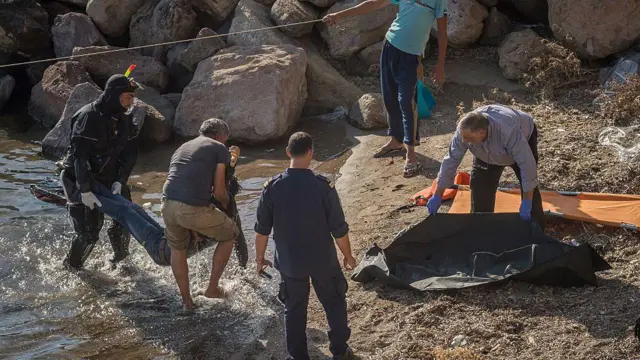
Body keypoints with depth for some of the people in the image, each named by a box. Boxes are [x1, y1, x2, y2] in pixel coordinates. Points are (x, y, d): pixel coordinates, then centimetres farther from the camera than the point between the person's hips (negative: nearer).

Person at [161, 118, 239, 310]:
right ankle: (212, 287, 26)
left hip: (168, 205, 6)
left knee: (177, 248, 32)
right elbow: (219, 191, 3)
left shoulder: (181, 148, 29)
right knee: (230, 234, 21)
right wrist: (227, 204, 27)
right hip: (195, 209, -6)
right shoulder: (219, 148, 10)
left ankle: (186, 301, 38)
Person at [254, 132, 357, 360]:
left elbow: (262, 229, -5)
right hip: (323, 260, -1)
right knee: (334, 303, 21)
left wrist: (259, 258, 11)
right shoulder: (323, 186, -18)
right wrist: (348, 256, 5)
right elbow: (339, 229, -11)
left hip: (289, 262, 1)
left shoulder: (272, 187, -13)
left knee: (294, 309, 18)